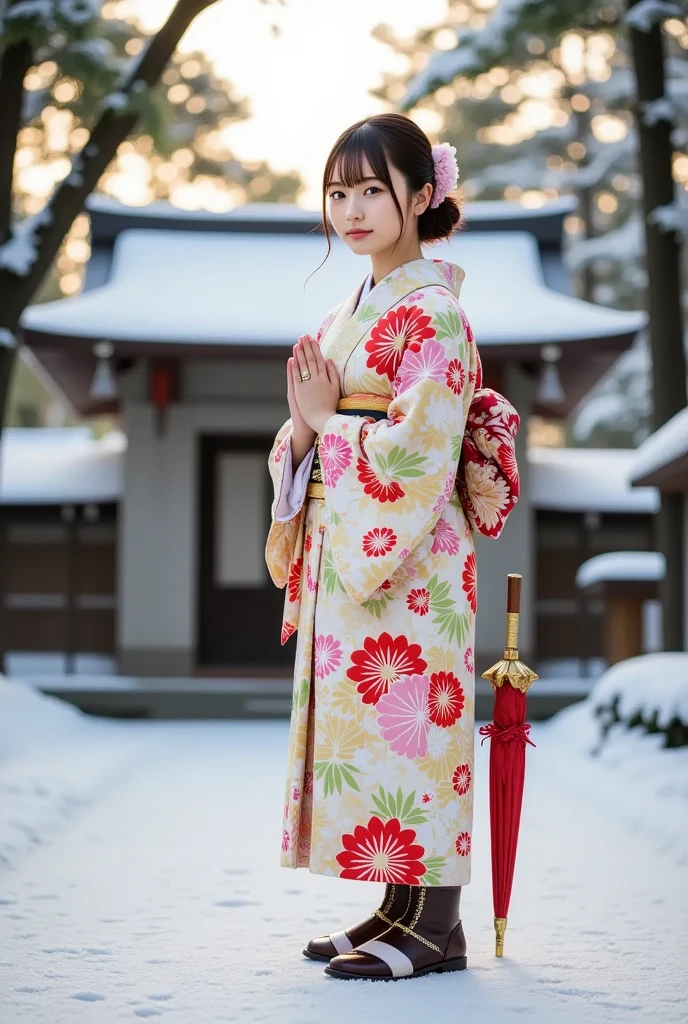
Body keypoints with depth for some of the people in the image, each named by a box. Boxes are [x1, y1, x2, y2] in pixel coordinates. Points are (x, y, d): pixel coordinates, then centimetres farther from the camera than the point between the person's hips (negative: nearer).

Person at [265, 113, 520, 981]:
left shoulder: (432, 313, -10)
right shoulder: (347, 316, 16)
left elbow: (422, 451, -19)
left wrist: (328, 422, -8)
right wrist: (303, 429, -3)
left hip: (409, 558, -9)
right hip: (341, 552, 9)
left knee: (407, 721, -6)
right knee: (357, 720, 10)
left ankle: (435, 925, 2)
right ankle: (400, 906, 19)